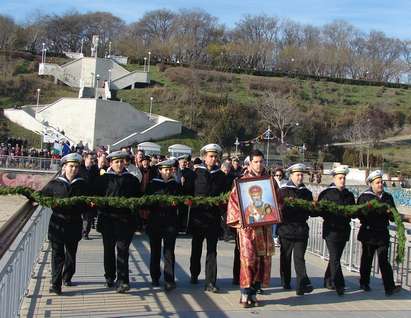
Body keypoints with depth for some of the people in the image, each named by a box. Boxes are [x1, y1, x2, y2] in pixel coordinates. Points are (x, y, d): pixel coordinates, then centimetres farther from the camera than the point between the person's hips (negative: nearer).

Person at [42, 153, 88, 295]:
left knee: (71, 253, 14)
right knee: (57, 254, -3)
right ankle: (55, 284, 0)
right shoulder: (55, 184, 1)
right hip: (57, 223, -2)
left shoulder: (82, 184, 4)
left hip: (74, 223, 2)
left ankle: (67, 278, 33)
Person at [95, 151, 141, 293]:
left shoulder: (132, 180, 10)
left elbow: (138, 198, 11)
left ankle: (123, 280, -8)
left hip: (126, 218, -1)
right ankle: (110, 277, 25)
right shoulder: (103, 179, 5)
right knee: (109, 248, 11)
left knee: (123, 248, -7)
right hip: (108, 218, 1)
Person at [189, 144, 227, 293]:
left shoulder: (221, 175, 6)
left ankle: (210, 283, -1)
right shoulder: (196, 173, 0)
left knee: (212, 250, -1)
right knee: (196, 248, 14)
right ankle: (194, 275, 33)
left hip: (214, 217, 0)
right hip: (198, 216, 0)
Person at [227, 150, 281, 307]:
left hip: (265, 225, 3)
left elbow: (279, 201, 14)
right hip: (247, 225, -3)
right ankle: (245, 294, -1)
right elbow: (233, 201, 0)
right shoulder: (243, 181, 1)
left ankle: (253, 292, 16)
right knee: (248, 259, -10)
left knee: (263, 260, 4)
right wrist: (240, 218, -12)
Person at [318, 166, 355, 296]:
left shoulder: (349, 195, 12)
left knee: (335, 257, 12)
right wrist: (330, 218, -19)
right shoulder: (327, 193, -3)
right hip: (331, 230, -5)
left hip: (344, 230, 5)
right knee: (335, 258, -8)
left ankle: (328, 282, 24)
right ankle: (339, 285, -6)